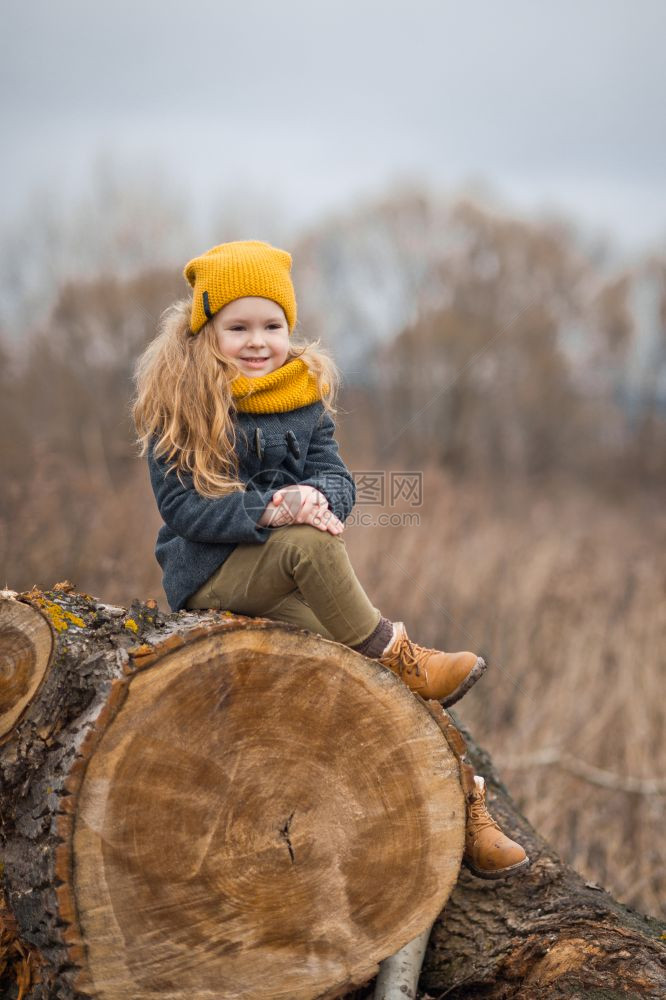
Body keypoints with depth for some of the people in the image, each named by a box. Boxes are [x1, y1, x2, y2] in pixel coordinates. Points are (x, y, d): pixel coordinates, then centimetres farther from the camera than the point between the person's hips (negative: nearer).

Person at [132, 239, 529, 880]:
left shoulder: (304, 394, 10)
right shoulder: (180, 404, -7)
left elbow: (336, 477, 2)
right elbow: (181, 508, -15)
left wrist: (315, 496, -22)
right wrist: (270, 510, -28)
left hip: (288, 573, 5)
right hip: (208, 573, -5)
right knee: (308, 542, -36)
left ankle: (461, 803, -8)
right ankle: (399, 658, -21)